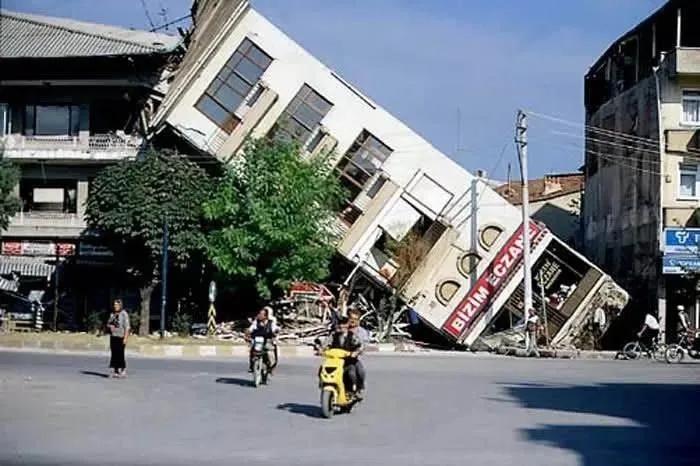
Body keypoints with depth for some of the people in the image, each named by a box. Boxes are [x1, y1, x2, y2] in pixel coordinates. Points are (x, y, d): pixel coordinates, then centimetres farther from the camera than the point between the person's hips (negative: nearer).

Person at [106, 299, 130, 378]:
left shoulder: (124, 314, -7)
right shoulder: (112, 314, 13)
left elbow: (127, 326, -11)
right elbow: (108, 324, 23)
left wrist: (125, 338, -17)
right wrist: (109, 326, -2)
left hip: (121, 337, -6)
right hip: (113, 336, 7)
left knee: (120, 354, -8)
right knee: (114, 354, 4)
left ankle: (123, 371, 0)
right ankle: (116, 371, 8)